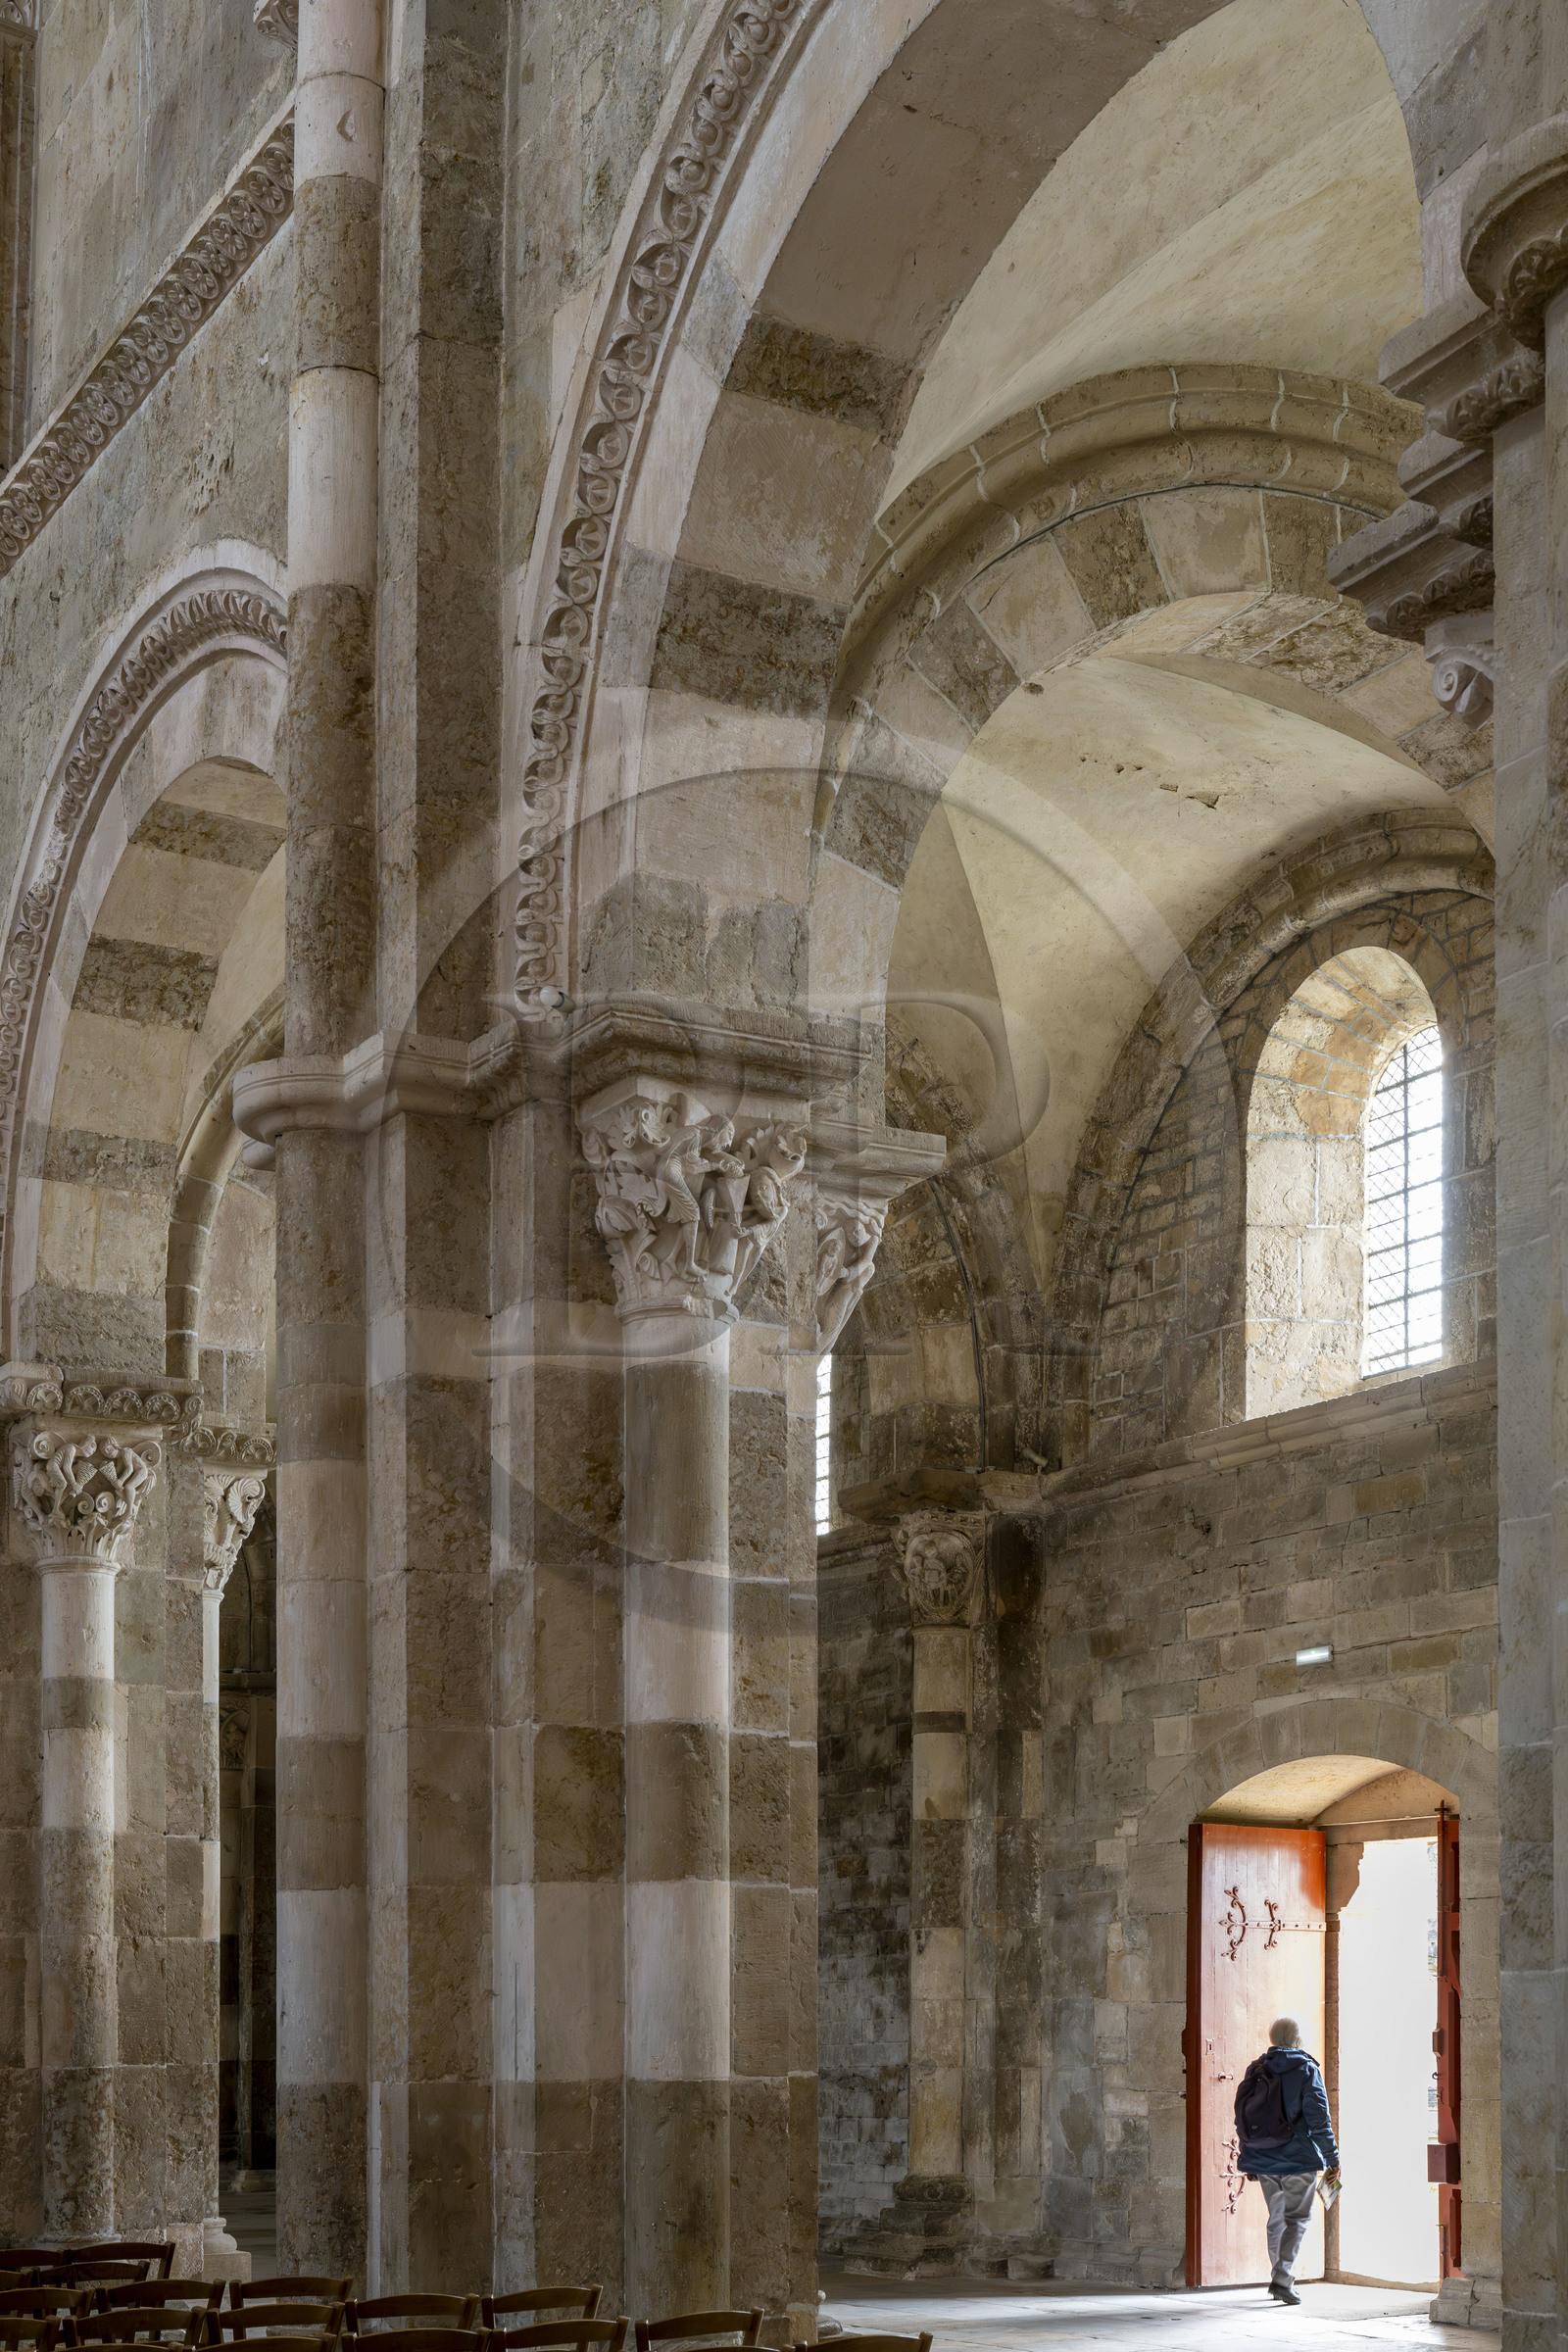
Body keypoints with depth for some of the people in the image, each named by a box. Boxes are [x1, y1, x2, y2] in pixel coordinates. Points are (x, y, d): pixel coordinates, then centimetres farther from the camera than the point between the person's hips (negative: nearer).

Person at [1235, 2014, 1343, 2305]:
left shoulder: (1255, 2070, 8)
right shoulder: (1306, 2070, -6)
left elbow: (1242, 2118, 12)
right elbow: (1318, 2117, -11)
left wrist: (1245, 2160, 20)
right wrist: (1332, 2158, -6)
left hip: (1263, 2160, 5)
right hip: (1298, 2158, -5)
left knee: (1277, 2217, 18)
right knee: (1297, 2218, 2)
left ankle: (1280, 2280, 24)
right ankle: (1283, 2278, -12)